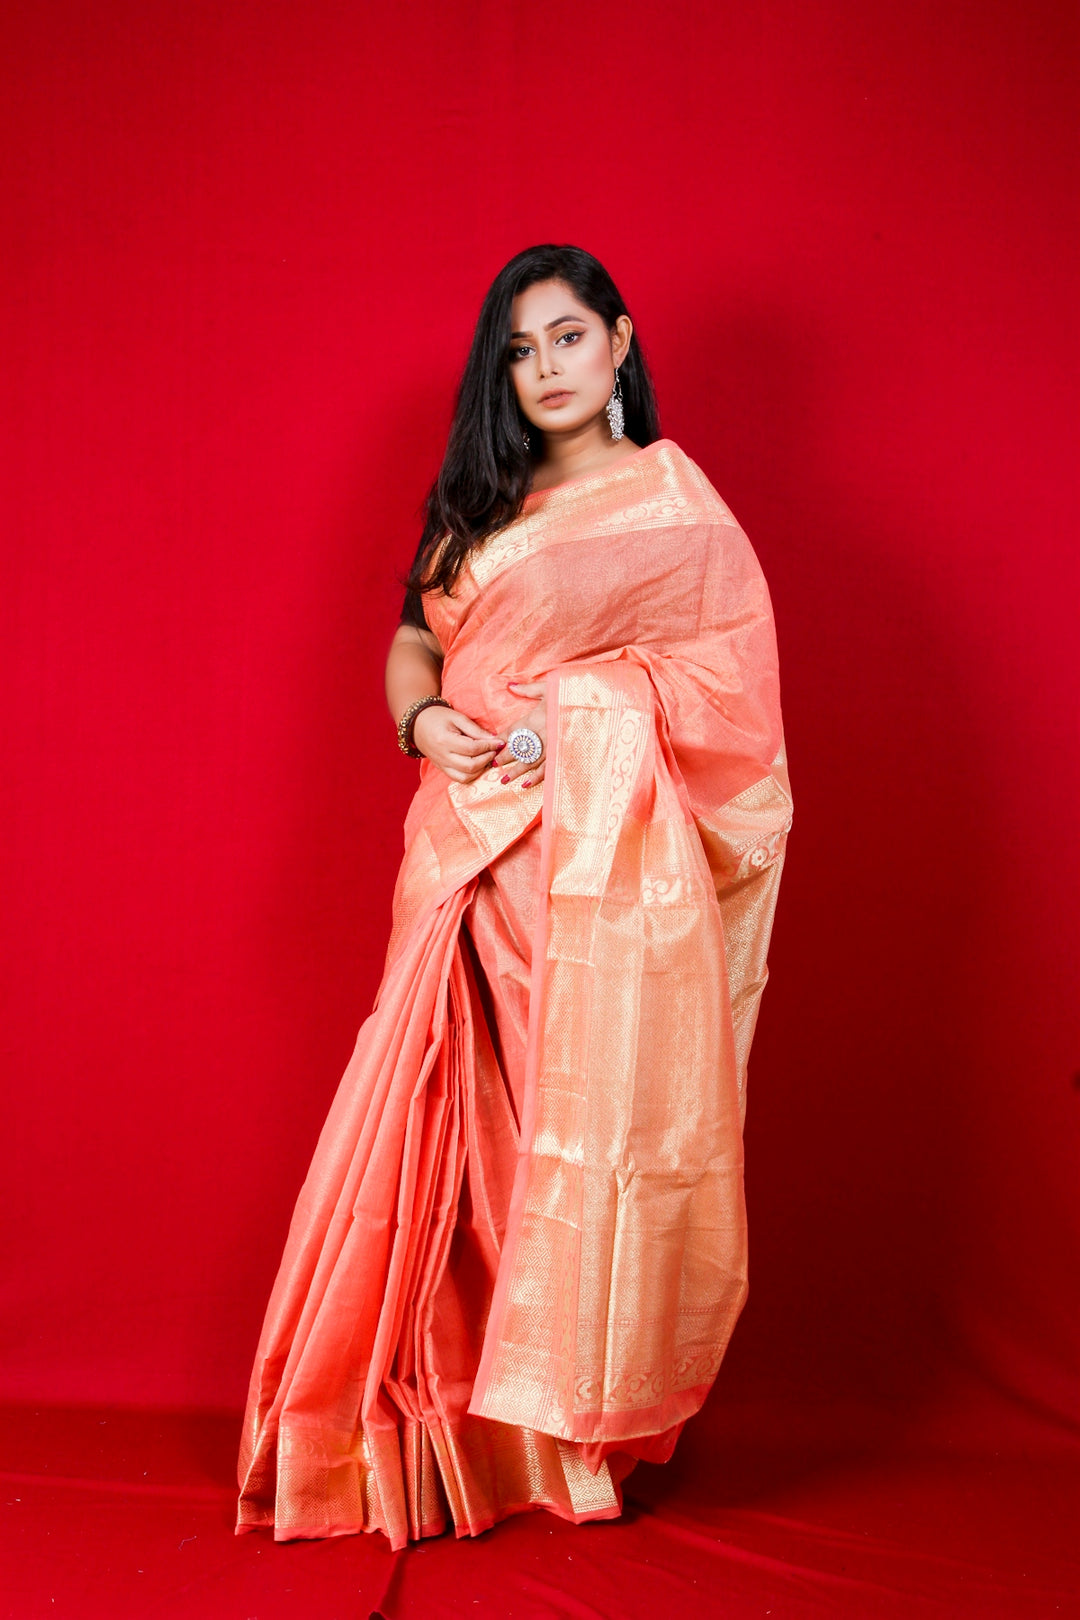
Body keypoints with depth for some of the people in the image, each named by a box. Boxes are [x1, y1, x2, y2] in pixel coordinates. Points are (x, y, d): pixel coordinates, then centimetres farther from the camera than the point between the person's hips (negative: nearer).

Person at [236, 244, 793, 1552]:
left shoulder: (670, 497, 5)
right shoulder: (480, 503, 20)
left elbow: (730, 671, -3)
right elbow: (412, 638, 17)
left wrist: (565, 719, -11)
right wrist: (422, 718, -5)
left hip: (609, 854, -4)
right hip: (480, 847, 4)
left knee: (598, 1113, -5)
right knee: (471, 1115, 1)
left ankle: (593, 1423, 8)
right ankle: (472, 1415, 12)